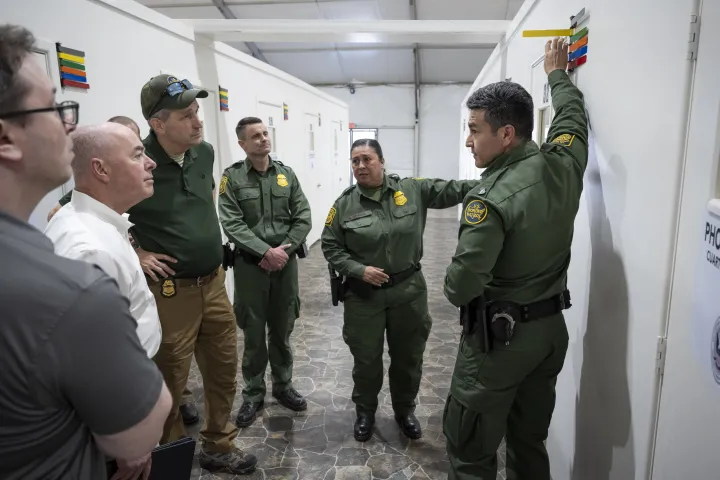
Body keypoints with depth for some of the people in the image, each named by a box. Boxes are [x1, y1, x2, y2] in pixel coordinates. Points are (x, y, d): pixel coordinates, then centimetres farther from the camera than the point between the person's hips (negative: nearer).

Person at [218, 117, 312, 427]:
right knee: (253, 333, 8)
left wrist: (284, 250, -11)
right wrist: (266, 252, -19)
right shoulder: (232, 177, -4)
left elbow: (303, 218, 2)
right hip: (250, 265, -2)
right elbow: (232, 224, -12)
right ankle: (253, 393, 26)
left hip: (286, 263, 3)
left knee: (282, 330, 14)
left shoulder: (287, 174, 6)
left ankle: (283, 386, 32)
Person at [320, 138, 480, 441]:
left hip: (408, 290, 1)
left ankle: (405, 410, 40)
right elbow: (331, 247, -1)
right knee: (366, 359, 12)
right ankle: (365, 412, 37)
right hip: (364, 295, -1)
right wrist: (358, 270, -14)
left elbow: (449, 190, -9)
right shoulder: (344, 205, -4)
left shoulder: (413, 190, -3)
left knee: (408, 356, 16)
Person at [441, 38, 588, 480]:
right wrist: (557, 74, 36)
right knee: (530, 442, 22)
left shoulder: (492, 199, -25)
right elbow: (573, 116, 19)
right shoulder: (563, 164, -4)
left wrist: (454, 287, 0)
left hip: (499, 336, -7)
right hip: (552, 329, 8)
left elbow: (461, 286, -25)